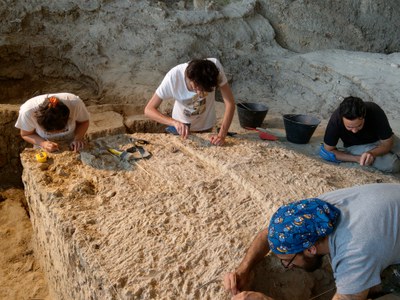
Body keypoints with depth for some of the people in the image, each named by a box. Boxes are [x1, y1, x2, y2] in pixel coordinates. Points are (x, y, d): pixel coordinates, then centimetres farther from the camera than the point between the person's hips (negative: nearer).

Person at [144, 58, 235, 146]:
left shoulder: (215, 66, -34)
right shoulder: (173, 77, -36)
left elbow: (230, 102, -28)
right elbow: (148, 110, -32)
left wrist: (222, 135, -38)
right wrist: (174, 122, -48)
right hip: (181, 124, -1)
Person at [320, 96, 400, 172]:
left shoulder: (375, 112, -32)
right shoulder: (335, 120, -34)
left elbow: (387, 143, -22)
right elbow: (329, 150, -21)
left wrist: (372, 153, -43)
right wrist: (357, 159, -30)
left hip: (380, 141, 2)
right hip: (356, 146, -2)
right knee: (392, 164, -25)